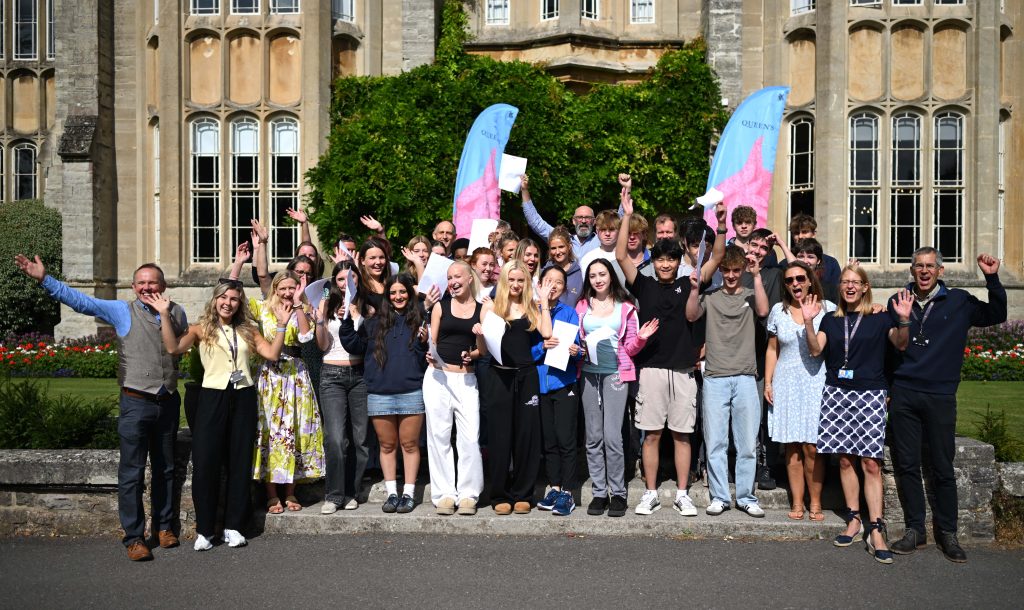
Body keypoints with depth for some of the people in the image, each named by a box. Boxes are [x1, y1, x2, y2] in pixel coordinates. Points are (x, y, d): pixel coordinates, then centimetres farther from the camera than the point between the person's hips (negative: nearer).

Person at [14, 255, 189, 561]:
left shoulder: (177, 312, 9)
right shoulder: (122, 311, 0)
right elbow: (79, 300, -6)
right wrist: (44, 279, -12)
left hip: (168, 402, 3)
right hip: (136, 402, -3)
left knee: (165, 469, 13)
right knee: (132, 472, 0)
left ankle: (164, 526, 26)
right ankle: (134, 537, 8)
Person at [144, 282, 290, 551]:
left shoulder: (247, 331, 14)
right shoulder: (201, 329, 5)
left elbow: (272, 354, 5)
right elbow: (173, 348, -11)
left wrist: (281, 325, -1)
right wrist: (165, 315, -15)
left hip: (243, 398, 3)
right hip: (213, 397, -3)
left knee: (240, 462, 7)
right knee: (205, 463, -4)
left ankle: (233, 526, 18)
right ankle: (205, 529, 10)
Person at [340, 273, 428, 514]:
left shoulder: (419, 320, 4)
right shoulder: (374, 321, 10)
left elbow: (427, 358, 5)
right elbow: (355, 345, 6)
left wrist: (424, 342, -14)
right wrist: (347, 321, -4)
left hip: (411, 393, -2)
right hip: (379, 394, 2)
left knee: (410, 444, 5)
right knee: (387, 445, 10)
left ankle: (408, 494, 15)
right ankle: (392, 493, 20)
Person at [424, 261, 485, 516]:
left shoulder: (482, 310, 7)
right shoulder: (441, 306, 8)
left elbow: (482, 349, 9)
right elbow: (431, 342, 8)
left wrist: (472, 354, -11)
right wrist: (431, 356, -12)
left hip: (466, 379, 0)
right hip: (438, 376, 1)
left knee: (470, 437, -3)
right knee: (439, 435, 2)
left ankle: (468, 494, 8)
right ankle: (444, 493, 11)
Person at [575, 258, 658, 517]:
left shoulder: (625, 307, 6)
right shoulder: (582, 307, 11)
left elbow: (630, 348, 8)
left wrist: (641, 338, -11)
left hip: (615, 374, -3)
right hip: (589, 374, 3)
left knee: (612, 436, -10)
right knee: (593, 438, 5)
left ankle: (618, 493, 4)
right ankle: (599, 492, 14)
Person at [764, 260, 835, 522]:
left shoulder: (827, 308, 2)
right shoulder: (778, 311, 9)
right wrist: (768, 382, 7)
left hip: (816, 382, -2)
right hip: (786, 384, 2)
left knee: (811, 447, -5)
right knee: (792, 447, 3)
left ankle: (815, 503, 9)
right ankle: (797, 503, 12)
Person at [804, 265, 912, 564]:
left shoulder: (880, 318, 4)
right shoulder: (831, 319, 12)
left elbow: (901, 344, -6)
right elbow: (815, 350, 3)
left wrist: (904, 320, -22)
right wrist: (808, 322, -10)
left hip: (870, 394, -3)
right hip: (837, 392, 3)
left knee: (871, 462, -7)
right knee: (845, 459, 6)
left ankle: (875, 530, -5)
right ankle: (853, 520, 17)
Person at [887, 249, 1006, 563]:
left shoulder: (959, 302, 4)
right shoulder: (897, 302, 8)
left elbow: (996, 315, 2)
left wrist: (992, 279, -8)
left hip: (940, 397, -1)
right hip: (903, 395, 1)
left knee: (943, 469, 6)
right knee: (906, 464, 5)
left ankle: (947, 532, 20)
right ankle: (915, 529, 17)